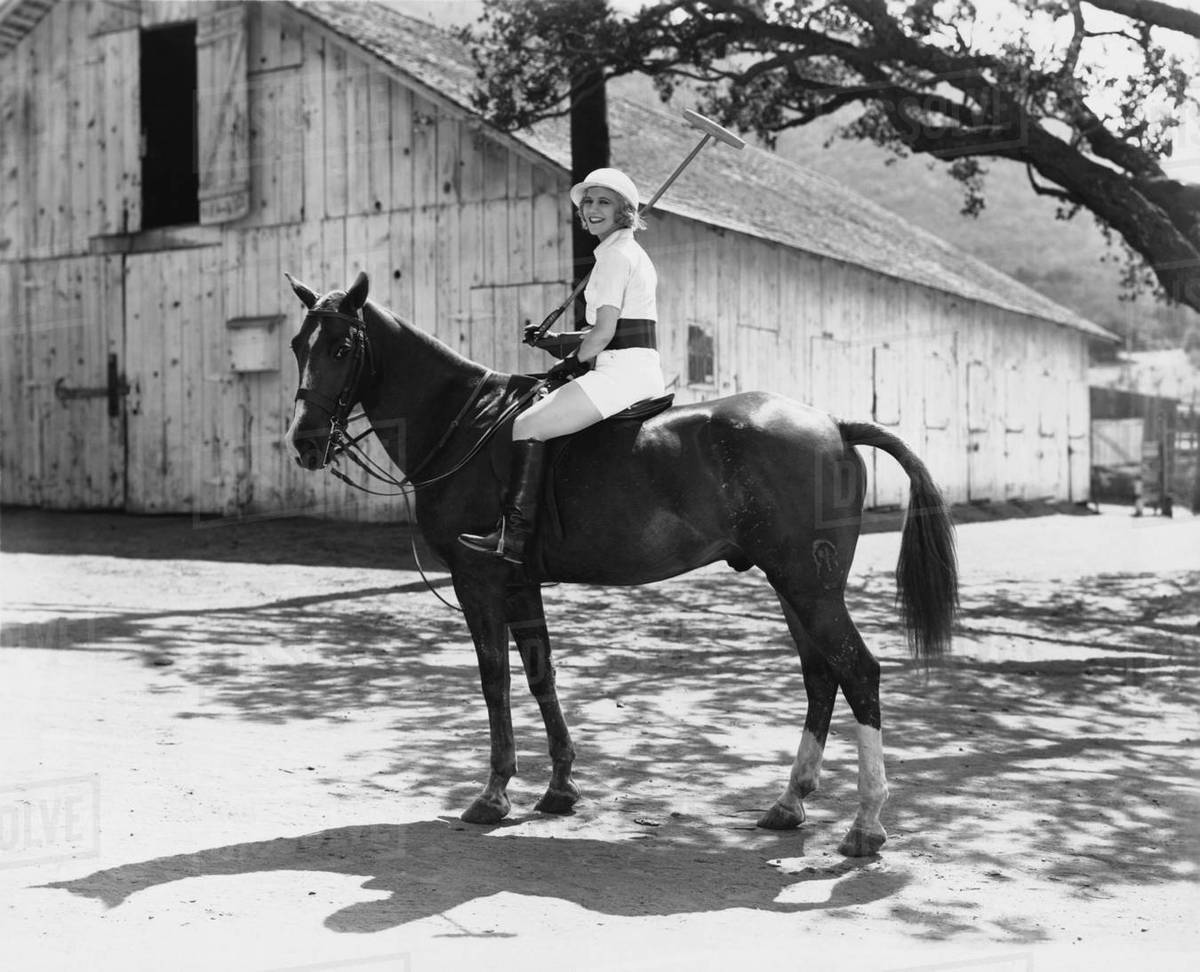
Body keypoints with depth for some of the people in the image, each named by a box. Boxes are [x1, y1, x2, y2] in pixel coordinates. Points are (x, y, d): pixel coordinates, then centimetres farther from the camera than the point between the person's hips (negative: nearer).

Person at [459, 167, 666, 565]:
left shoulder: (616, 255, -10)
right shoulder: (631, 254, 22)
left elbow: (604, 332, -16)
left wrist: (573, 360, 1)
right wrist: (555, 341, 18)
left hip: (623, 370, -11)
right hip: (639, 370, 11)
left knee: (527, 425, -14)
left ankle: (514, 535, -19)